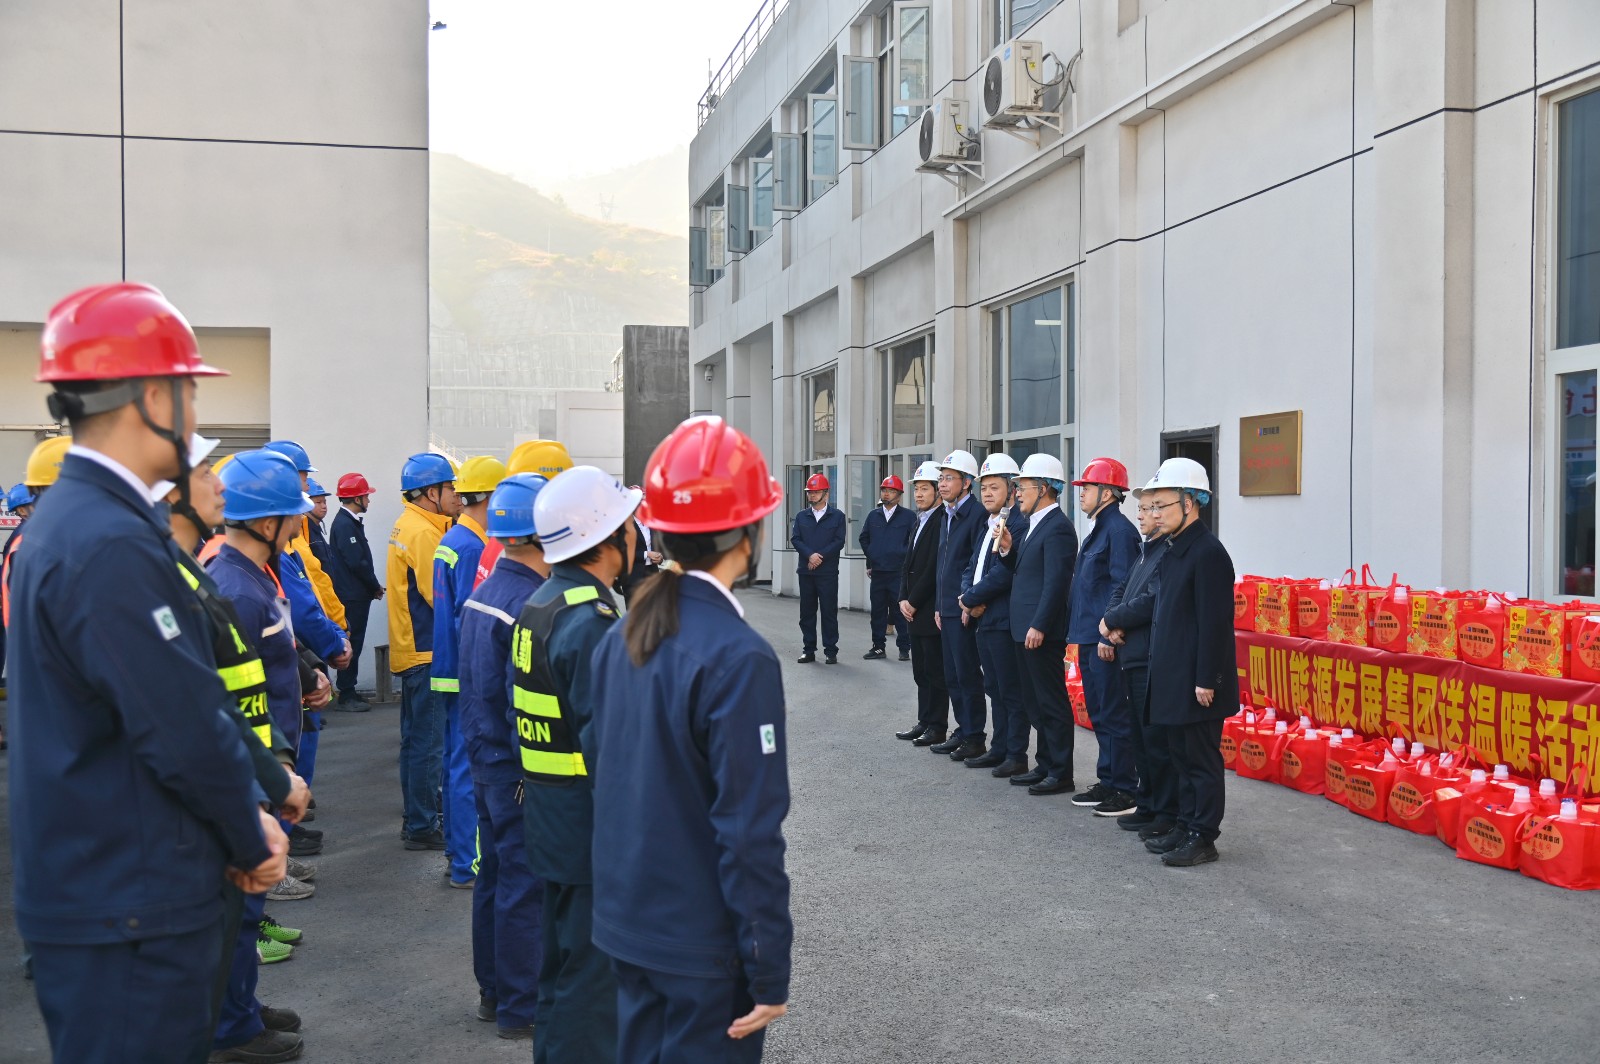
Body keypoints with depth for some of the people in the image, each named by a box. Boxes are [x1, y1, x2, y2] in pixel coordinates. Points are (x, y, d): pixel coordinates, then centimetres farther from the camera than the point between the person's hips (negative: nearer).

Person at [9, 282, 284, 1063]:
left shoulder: (67, 521, 10)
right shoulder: (112, 544, -23)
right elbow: (186, 731, -22)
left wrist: (243, 819, 6)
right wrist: (252, 843, -5)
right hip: (130, 910, -10)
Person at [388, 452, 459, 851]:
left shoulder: (407, 526, 13)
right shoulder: (422, 533, -18)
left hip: (411, 649, 10)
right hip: (426, 652, -10)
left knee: (416, 739, 17)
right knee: (429, 742, -3)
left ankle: (417, 818, 27)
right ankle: (423, 827, 4)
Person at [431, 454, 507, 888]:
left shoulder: (450, 541, 12)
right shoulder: (473, 548, -18)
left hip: (451, 670, 10)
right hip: (470, 675, -10)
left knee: (458, 763, 17)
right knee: (470, 768, -4)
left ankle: (456, 853, 27)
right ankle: (468, 865, 2)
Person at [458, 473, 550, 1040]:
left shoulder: (483, 591, 6)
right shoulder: (530, 605, -22)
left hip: (486, 761, 9)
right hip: (521, 774, -9)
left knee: (493, 877, 18)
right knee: (526, 888, 2)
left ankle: (493, 992, 31)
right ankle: (522, 1009, 13)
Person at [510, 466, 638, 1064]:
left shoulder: (538, 606, 7)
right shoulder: (591, 623, -23)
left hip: (549, 822, 10)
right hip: (593, 833, -10)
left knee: (563, 966, 22)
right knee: (593, 978, 2)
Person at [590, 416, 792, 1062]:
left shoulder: (624, 635, 0)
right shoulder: (738, 658, -22)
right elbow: (750, 832, -22)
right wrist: (769, 972, -14)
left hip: (625, 924, 7)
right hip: (702, 944, -7)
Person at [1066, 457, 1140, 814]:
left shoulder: (1119, 530, -14)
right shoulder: (1098, 528, 16)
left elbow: (1122, 587, -20)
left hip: (1105, 640, -10)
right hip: (1089, 638, 10)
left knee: (1114, 715, -3)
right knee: (1099, 714, 16)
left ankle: (1125, 791, 5)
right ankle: (1107, 782, 25)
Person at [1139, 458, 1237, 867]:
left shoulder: (1208, 553, -17)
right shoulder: (1175, 549, 12)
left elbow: (1214, 623, -20)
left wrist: (1206, 681, -20)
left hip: (1196, 683, -10)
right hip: (1173, 679, 10)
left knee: (1202, 760, 1)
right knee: (1182, 758, 17)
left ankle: (1204, 837, 10)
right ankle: (1186, 827, 27)